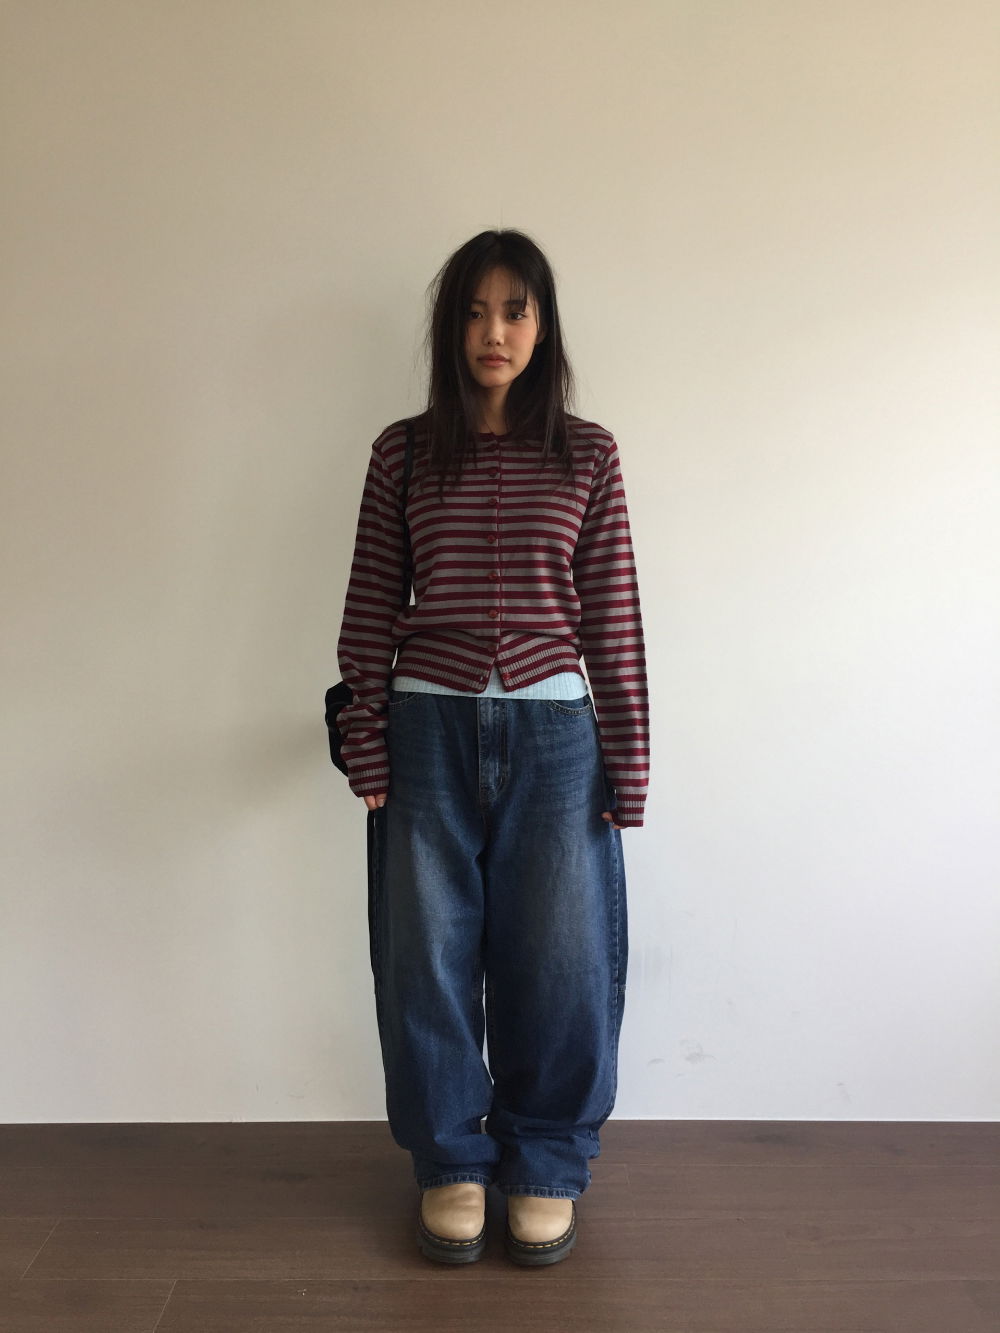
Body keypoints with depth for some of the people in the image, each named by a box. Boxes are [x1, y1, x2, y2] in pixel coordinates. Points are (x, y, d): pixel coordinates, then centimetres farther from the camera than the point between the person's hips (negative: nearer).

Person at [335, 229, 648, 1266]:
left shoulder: (586, 455, 3)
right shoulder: (404, 453, 4)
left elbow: (614, 617, 1)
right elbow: (369, 611, 3)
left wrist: (627, 765, -1)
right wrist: (366, 750, -1)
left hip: (553, 733, 0)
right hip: (428, 730, 1)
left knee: (558, 960, 7)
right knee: (428, 958, 9)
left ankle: (544, 1165, 30)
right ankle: (450, 1162, 31)